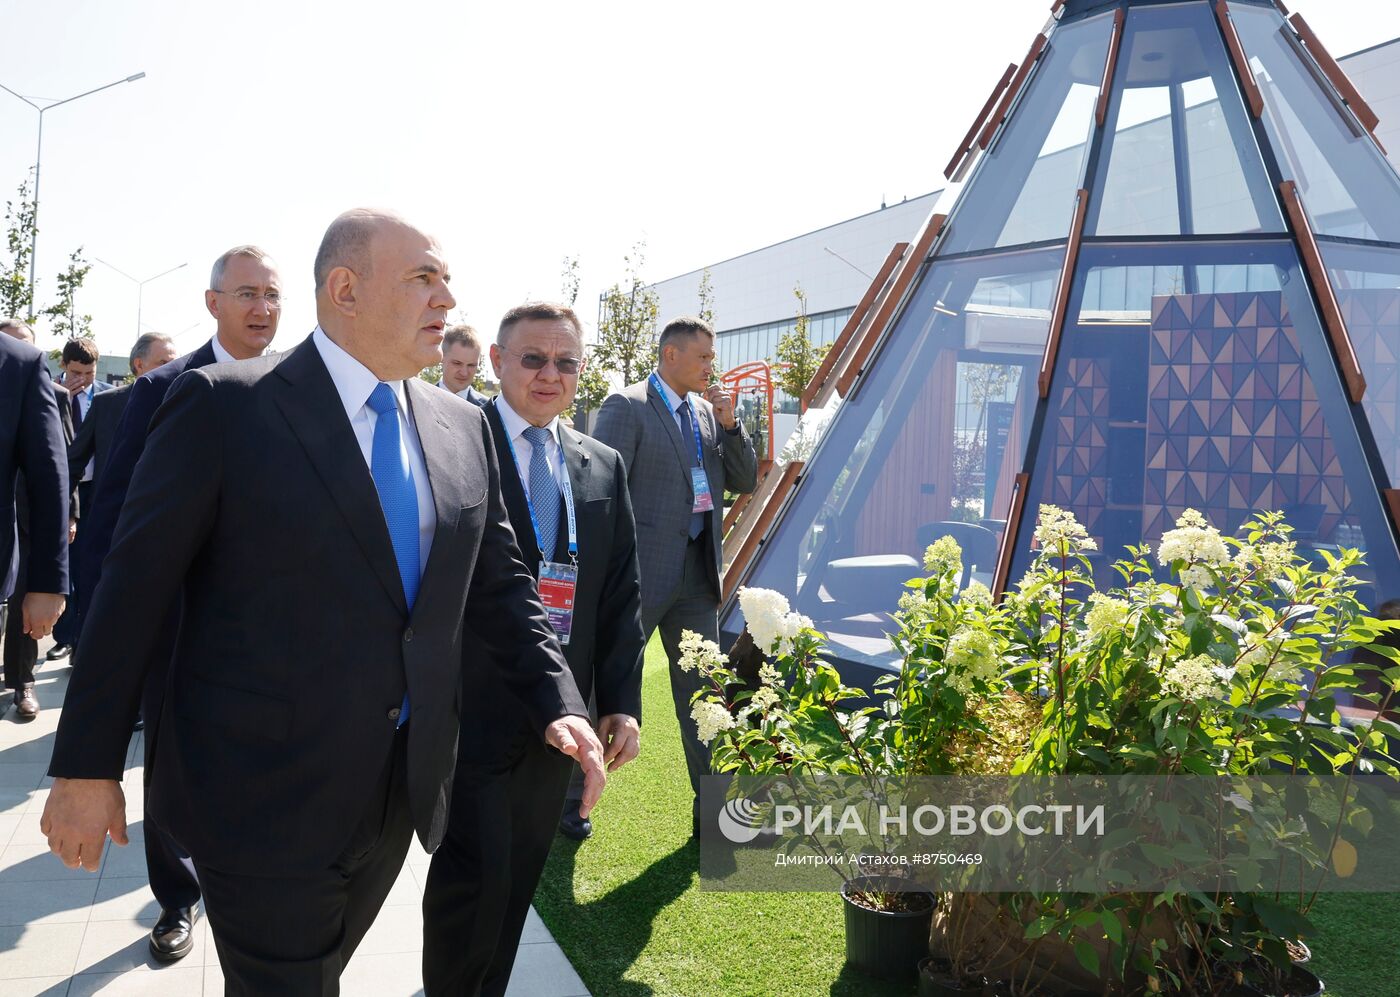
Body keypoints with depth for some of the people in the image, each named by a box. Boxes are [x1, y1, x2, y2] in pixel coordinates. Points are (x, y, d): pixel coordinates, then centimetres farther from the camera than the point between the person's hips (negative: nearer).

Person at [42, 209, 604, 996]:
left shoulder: (464, 429, 4)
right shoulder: (224, 405, -11)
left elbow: (499, 582, 8)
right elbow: (134, 590, -9)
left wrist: (558, 702, -4)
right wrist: (88, 765, -7)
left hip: (404, 790, 5)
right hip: (264, 799, -5)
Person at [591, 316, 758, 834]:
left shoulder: (708, 413, 13)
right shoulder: (625, 407, -8)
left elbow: (745, 482, 11)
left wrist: (729, 423, -3)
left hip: (697, 574, 6)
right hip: (642, 573, -6)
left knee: (702, 692, 11)